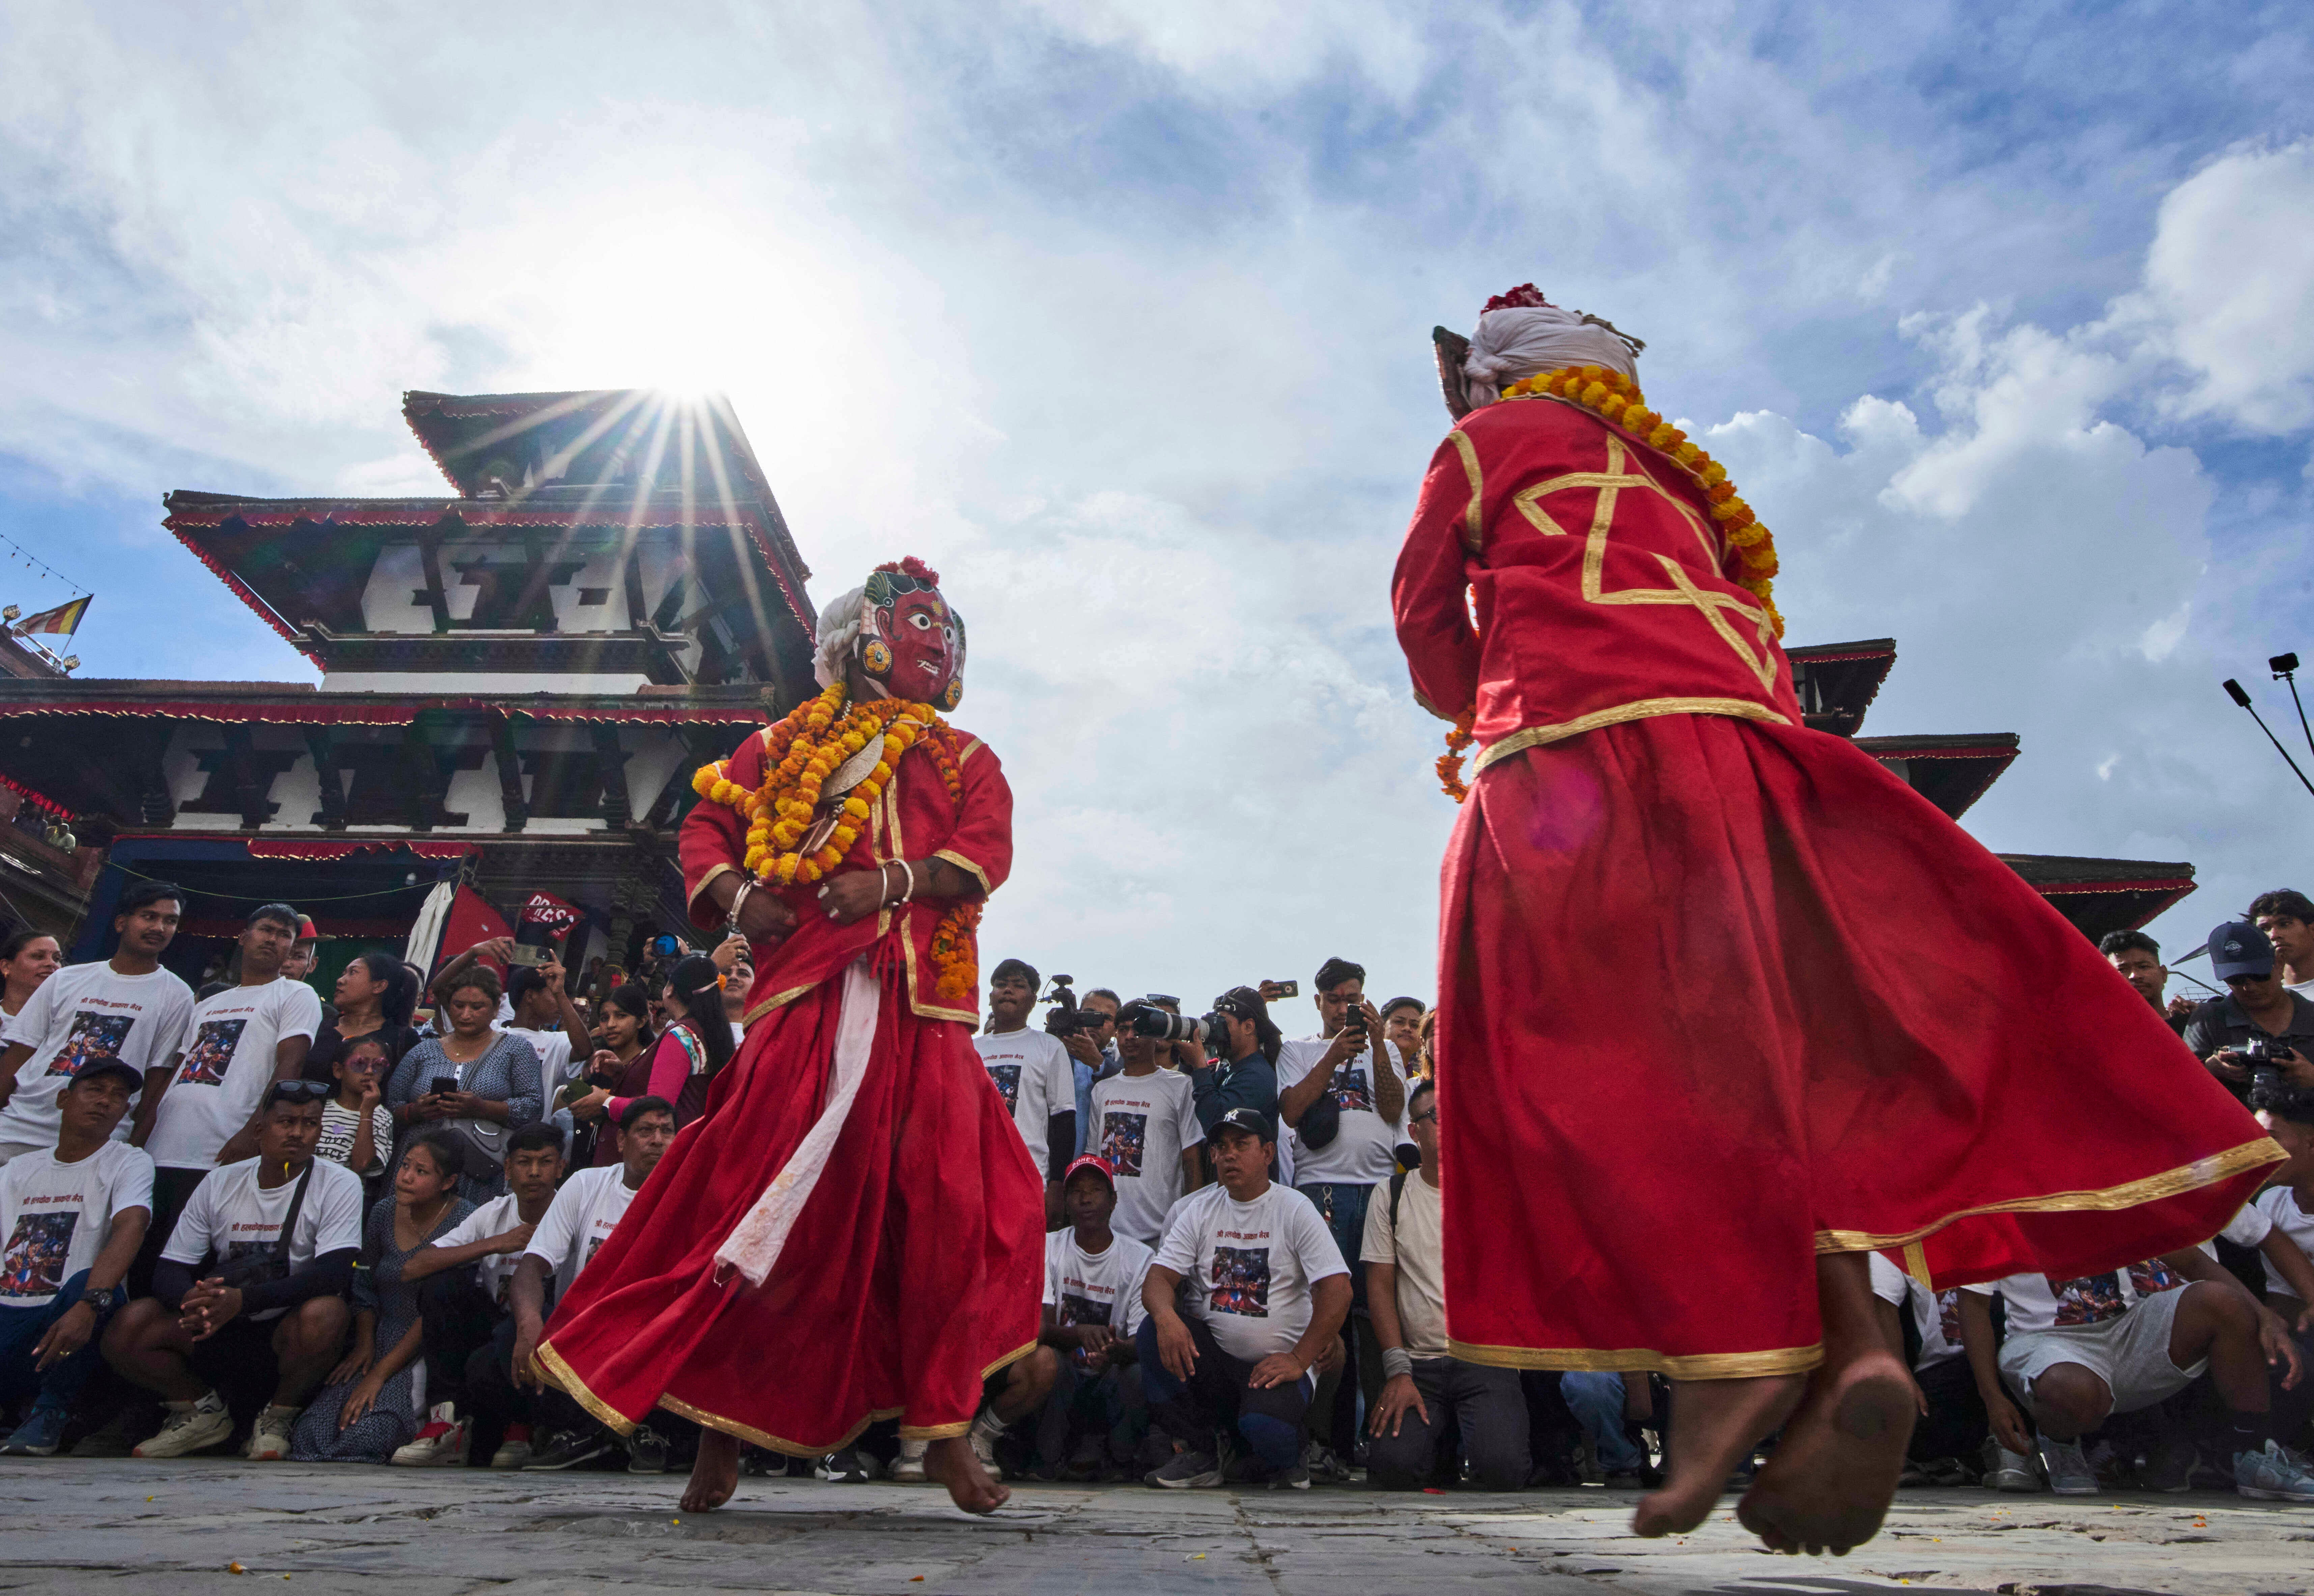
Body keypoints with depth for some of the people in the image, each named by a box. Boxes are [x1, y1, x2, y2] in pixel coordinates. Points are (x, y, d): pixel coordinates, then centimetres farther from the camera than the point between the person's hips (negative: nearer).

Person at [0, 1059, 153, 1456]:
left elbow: (128, 1231, -19)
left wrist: (87, 1305, -36)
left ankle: (50, 1410, -15)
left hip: (68, 1321, -2)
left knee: (90, 1283, -35)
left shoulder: (129, 1163, -1)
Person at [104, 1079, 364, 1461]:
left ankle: (279, 1417, -7)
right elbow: (168, 1271, 2)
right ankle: (203, 1412, 7)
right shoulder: (220, 1184, 6)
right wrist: (192, 1298, -23)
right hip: (221, 1334, 4)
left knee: (324, 1312, -36)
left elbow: (335, 1274, -20)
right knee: (128, 1325, -18)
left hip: (289, 1335, -4)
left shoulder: (339, 1185, -7)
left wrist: (243, 1299, -32)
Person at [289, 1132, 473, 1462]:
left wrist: (380, 1374, -15)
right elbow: (364, 1287, 17)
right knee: (309, 1436, -14)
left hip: (429, 1350, -6)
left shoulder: (463, 1219, -12)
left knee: (363, 1437, -25)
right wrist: (364, 1344, 0)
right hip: (382, 1342, 6)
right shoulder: (384, 1212, 6)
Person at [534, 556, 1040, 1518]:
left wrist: (890, 881, -13)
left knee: (945, 1210, -2)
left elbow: (986, 852, 2)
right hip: (809, 998, -1)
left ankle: (944, 1428, 12)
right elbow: (705, 828, 14)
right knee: (760, 1209, -4)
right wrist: (736, 896, -7)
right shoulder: (782, 748, 19)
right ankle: (723, 1423, 12)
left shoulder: (964, 760, 19)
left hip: (924, 1017, 1)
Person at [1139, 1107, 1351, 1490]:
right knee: (1154, 1331, -24)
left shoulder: (1295, 1209, -3)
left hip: (1275, 1363, -4)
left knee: (1266, 1428, -33)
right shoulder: (1198, 1209, 8)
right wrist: (1166, 1316, -25)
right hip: (1211, 1360, 4)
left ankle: (1284, 1459, 7)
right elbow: (1159, 1277, -2)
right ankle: (1201, 1451, -5)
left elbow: (1337, 1290, -10)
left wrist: (1299, 1361, -16)